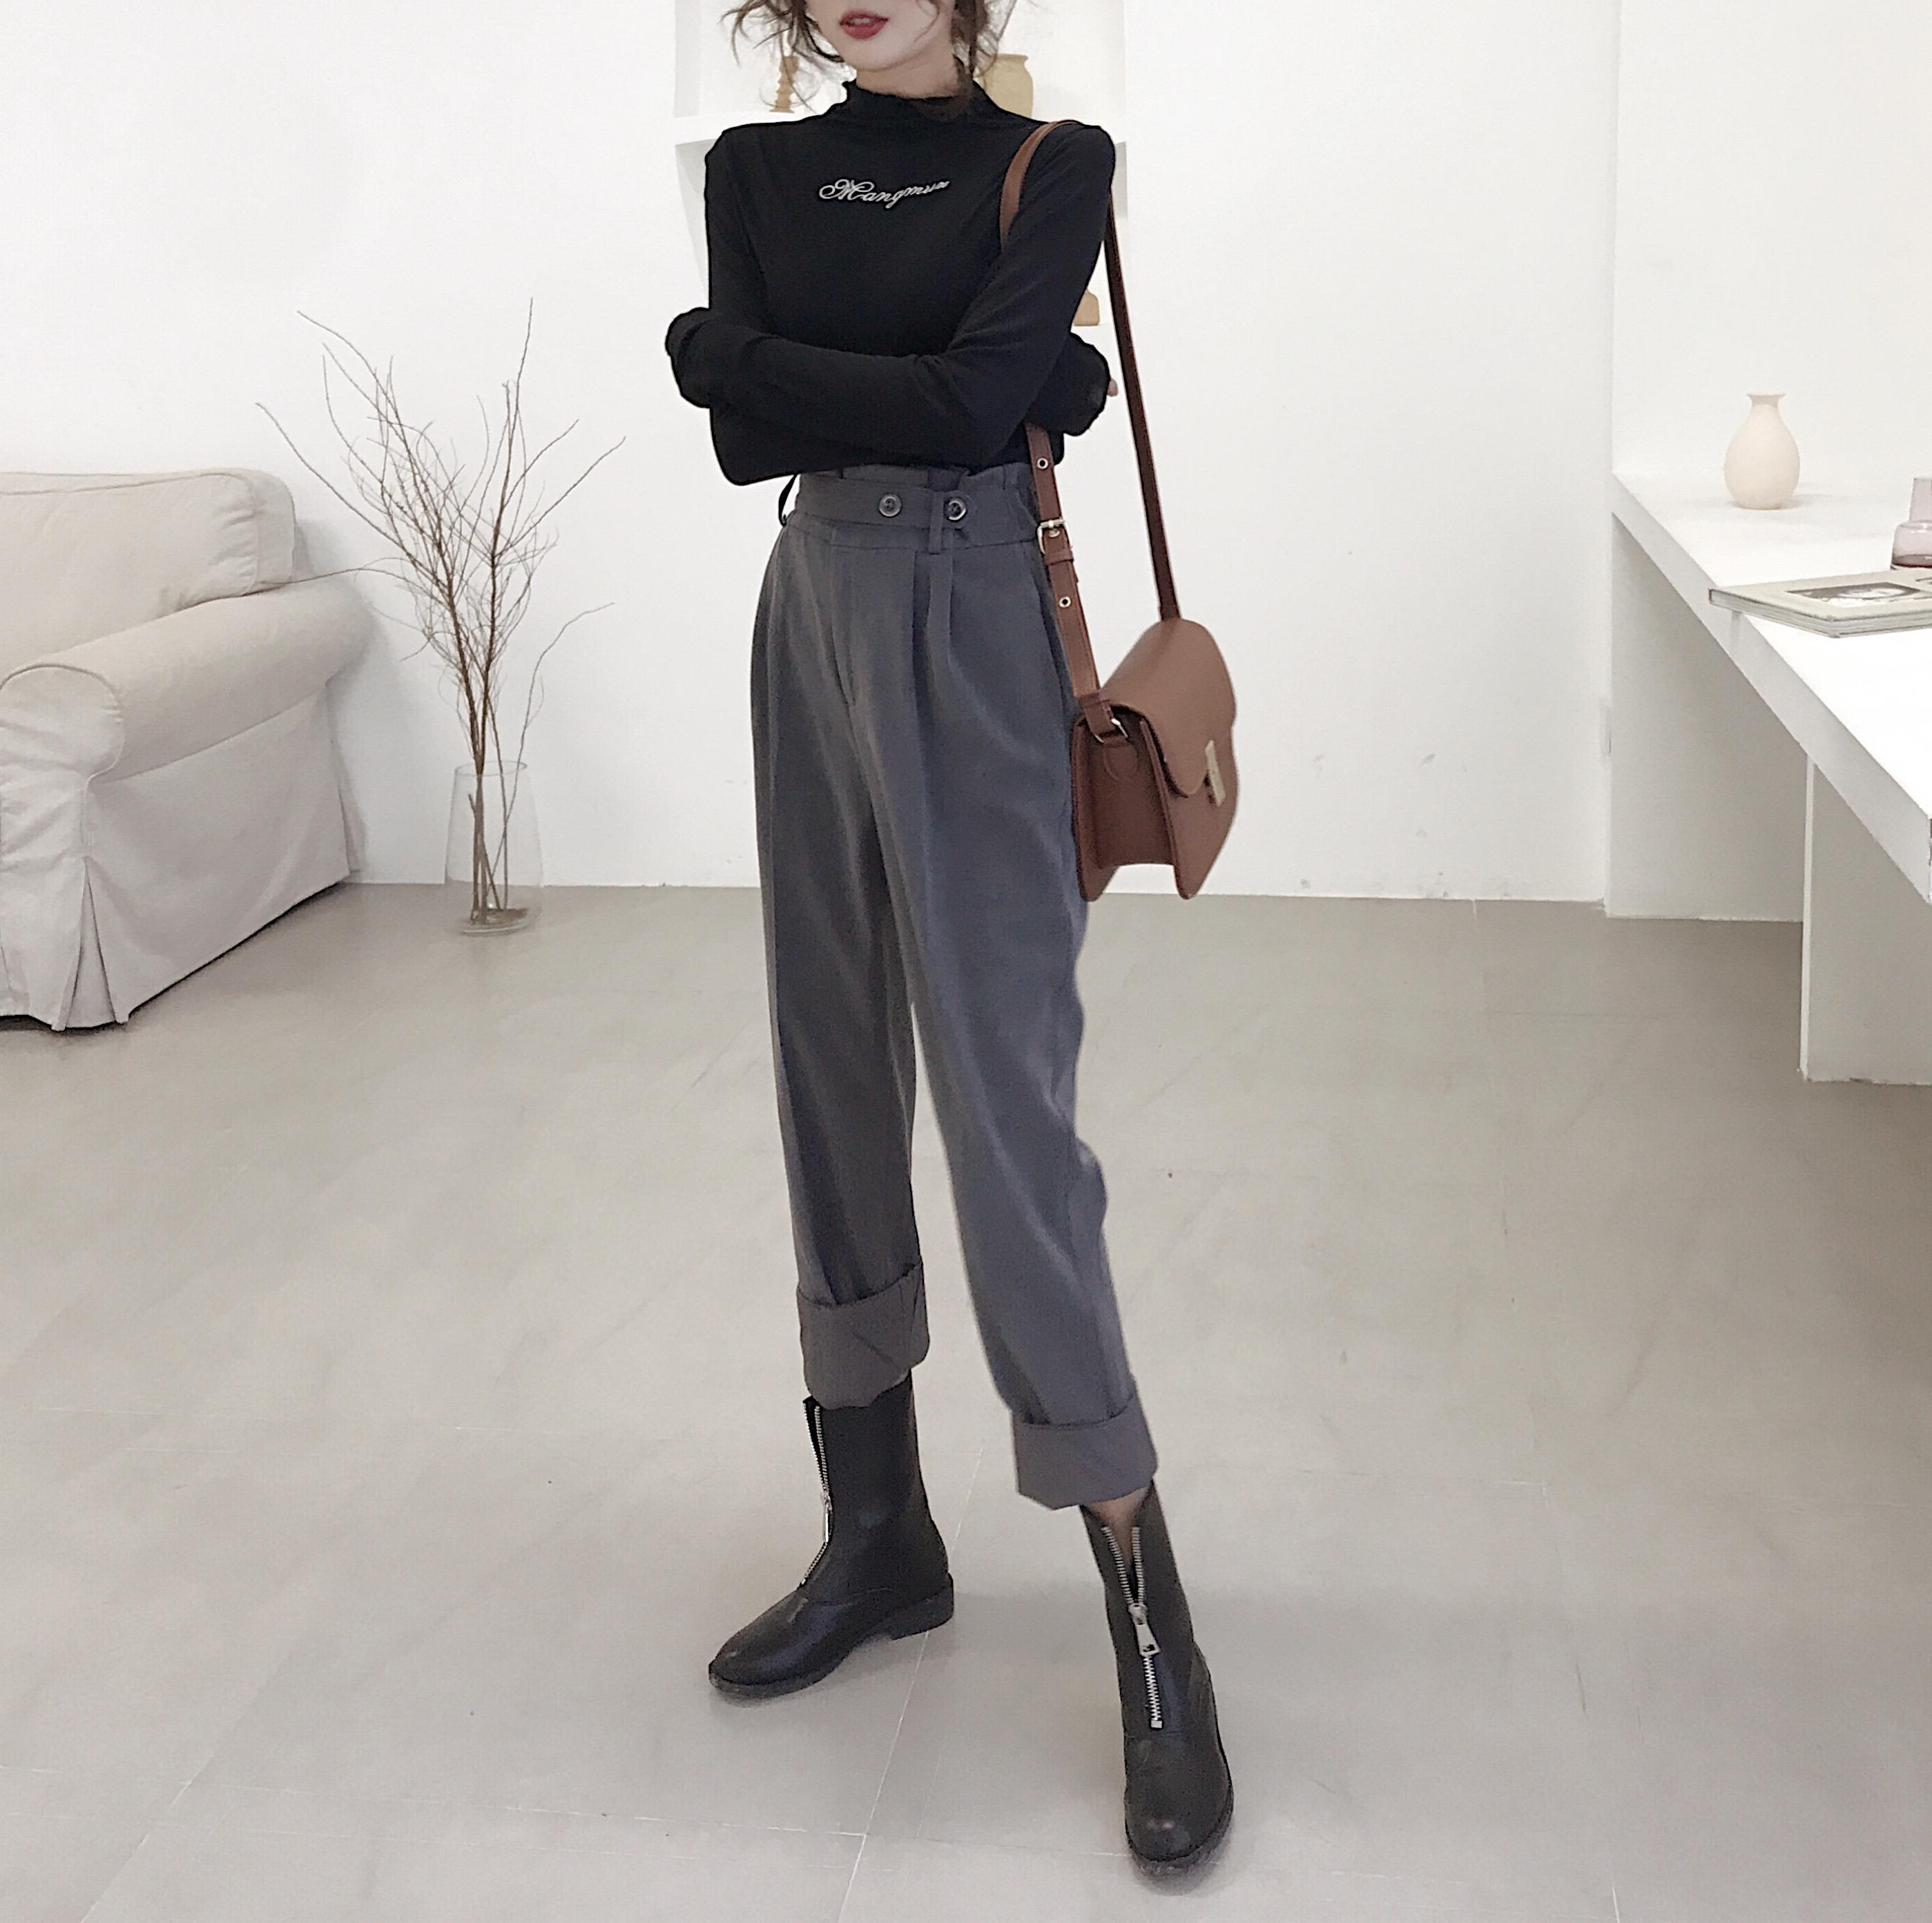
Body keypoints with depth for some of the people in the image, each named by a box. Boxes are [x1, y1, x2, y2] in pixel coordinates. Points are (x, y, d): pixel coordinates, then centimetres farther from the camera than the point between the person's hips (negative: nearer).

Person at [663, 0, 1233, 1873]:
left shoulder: (1053, 165, 1)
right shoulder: (755, 171, 11)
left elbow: (973, 407, -15)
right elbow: (746, 444, -2)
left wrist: (737, 353, -6)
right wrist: (993, 381, -8)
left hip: (976, 633, -5)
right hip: (811, 622, 5)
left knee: (1002, 1082, -10)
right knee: (833, 1066, 8)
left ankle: (1148, 1618, -1)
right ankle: (878, 1531, 23)